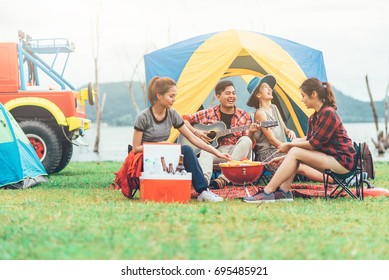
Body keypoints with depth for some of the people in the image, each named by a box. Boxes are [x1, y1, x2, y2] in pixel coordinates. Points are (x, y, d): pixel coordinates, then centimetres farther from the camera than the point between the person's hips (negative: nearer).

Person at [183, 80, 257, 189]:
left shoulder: (244, 116, 6)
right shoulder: (208, 113, 4)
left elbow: (250, 143, 3)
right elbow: (185, 120, 8)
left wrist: (251, 133, -18)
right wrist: (195, 132, -7)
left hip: (236, 154, 1)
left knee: (246, 141, -29)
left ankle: (223, 179, -38)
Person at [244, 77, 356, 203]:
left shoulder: (328, 113, -17)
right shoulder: (313, 118, 12)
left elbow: (315, 144, -18)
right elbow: (309, 141, 11)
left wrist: (290, 145, -8)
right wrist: (284, 157, 4)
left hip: (343, 161, -9)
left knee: (295, 152, -18)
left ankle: (267, 193, -17)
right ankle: (284, 191, -7)